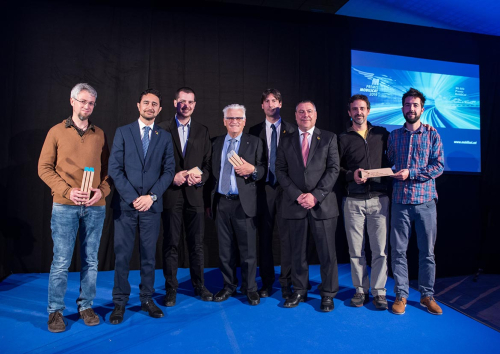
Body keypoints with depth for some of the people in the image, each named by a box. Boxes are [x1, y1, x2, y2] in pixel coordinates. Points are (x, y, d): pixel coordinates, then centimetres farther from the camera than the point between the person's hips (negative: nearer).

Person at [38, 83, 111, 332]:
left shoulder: (100, 135, 10)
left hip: (95, 206, 2)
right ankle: (55, 310, 19)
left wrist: (101, 190, -8)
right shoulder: (57, 132, 4)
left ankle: (85, 306, 23)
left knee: (90, 260, 8)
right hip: (65, 206, -2)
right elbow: (44, 167, 1)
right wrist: (67, 191, -12)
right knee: (61, 261, 2)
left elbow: (107, 169, 10)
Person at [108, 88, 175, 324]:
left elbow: (169, 170, 2)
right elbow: (114, 168, -3)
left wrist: (152, 196, -10)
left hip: (152, 205, 1)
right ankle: (120, 302, 18)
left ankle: (147, 299, 22)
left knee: (149, 254, 8)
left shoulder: (165, 137, 8)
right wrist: (133, 197, -11)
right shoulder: (123, 132, 5)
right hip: (125, 204, -1)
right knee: (122, 254, 4)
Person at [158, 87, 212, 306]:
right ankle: (171, 289, 19)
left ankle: (199, 285, 23)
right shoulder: (163, 129, 4)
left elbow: (208, 162, 9)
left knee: (197, 243, 8)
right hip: (171, 194, -2)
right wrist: (172, 177, -12)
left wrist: (201, 177, -9)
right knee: (171, 243, 6)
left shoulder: (202, 131, 11)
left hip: (195, 194, 2)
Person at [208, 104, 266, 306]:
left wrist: (252, 170, -20)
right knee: (225, 249, 12)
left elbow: (263, 171, 1)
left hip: (244, 203, -3)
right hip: (221, 202, 3)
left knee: (248, 249, 3)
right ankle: (228, 286, 28)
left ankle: (250, 288, 20)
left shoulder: (255, 143, 4)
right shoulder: (216, 143, 13)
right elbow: (212, 173, 13)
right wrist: (210, 200, 9)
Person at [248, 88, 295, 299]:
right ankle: (267, 282, 22)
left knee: (286, 236, 2)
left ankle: (286, 283, 15)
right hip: (263, 188, 2)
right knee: (264, 236, 8)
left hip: (285, 188, -2)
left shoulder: (291, 130, 4)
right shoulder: (255, 131, 9)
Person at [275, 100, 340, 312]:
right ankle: (299, 291, 25)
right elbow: (281, 171, 4)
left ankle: (328, 294, 20)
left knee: (327, 252, 4)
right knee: (297, 251, 10)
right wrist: (297, 195, -9)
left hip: (322, 204, -1)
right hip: (295, 204, 2)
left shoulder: (329, 138, 6)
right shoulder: (286, 141, 10)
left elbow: (333, 169, -2)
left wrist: (316, 195, -12)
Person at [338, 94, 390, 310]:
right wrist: (351, 175, -12)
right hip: (353, 201, 0)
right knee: (356, 250, 5)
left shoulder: (382, 134, 11)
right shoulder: (343, 139, 5)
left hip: (379, 199, 1)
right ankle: (361, 289, 20)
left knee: (380, 249, 2)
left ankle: (379, 291, 15)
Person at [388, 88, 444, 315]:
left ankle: (427, 295, 23)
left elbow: (438, 167, -4)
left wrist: (411, 173, -13)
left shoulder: (432, 135, 4)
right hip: (400, 201, 1)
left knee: (427, 252, 8)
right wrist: (392, 174, -5)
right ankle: (401, 295, 16)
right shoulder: (394, 135, 9)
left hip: (425, 201, 0)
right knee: (398, 251, 4)